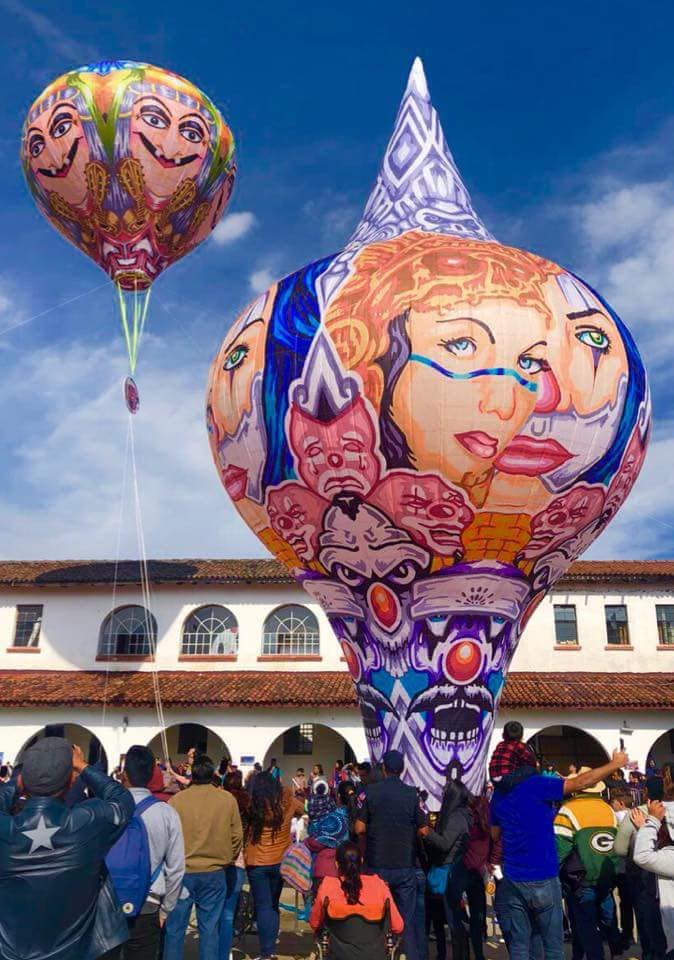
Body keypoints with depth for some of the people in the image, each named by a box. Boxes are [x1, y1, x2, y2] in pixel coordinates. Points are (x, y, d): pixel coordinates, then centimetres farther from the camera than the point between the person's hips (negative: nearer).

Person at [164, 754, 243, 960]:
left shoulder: (176, 800, -9)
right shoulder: (228, 799, -5)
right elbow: (237, 835, 0)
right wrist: (228, 860, 17)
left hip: (182, 872, -1)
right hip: (215, 873, 1)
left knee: (175, 928, 11)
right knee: (210, 927, 11)